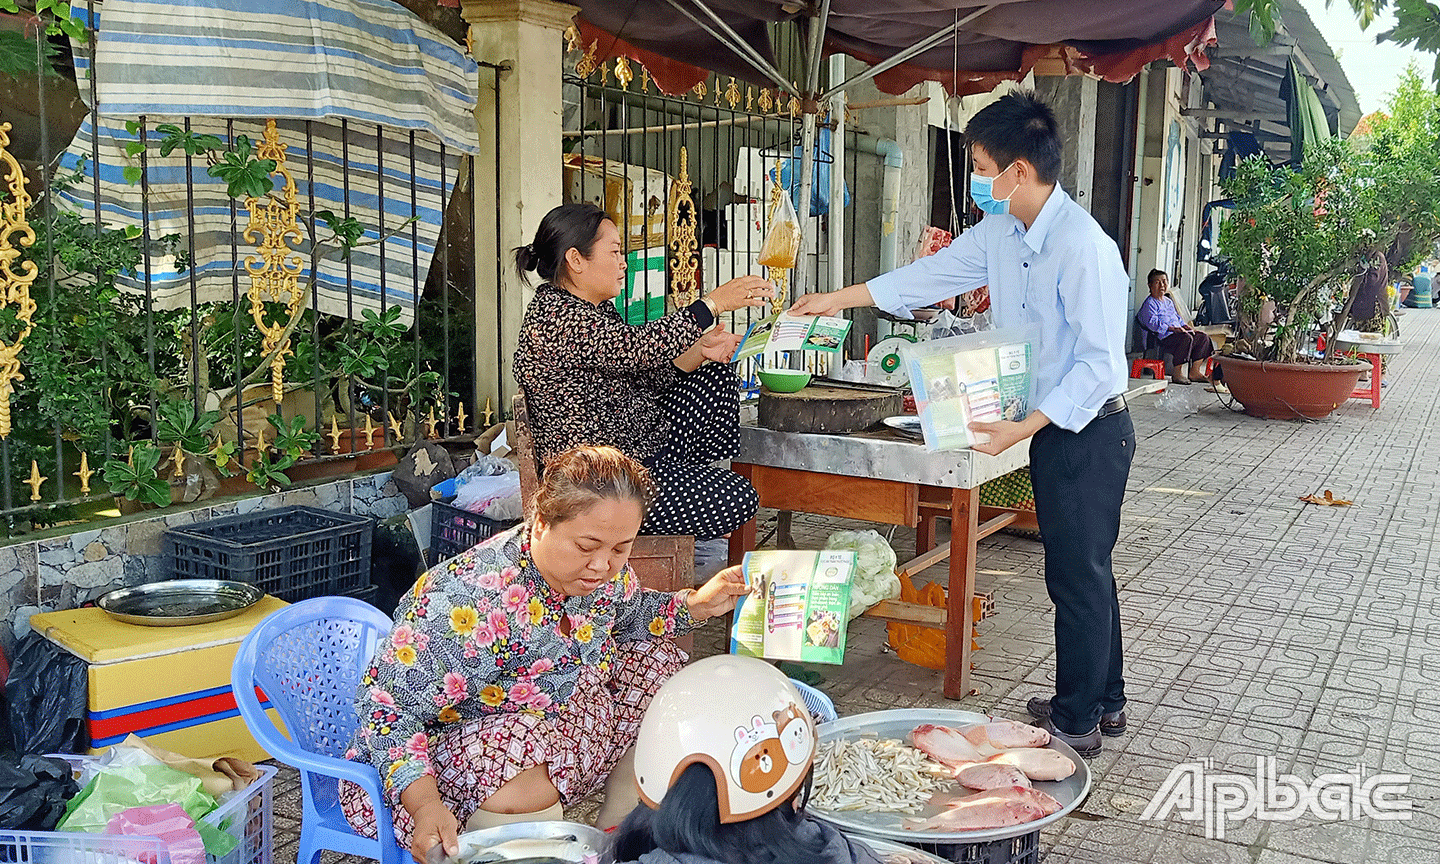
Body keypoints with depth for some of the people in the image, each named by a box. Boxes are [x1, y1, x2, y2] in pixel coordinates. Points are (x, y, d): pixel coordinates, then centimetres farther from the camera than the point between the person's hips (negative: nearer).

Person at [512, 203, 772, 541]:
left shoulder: (597, 309, 12)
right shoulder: (555, 316, -21)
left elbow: (641, 379, 10)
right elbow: (637, 348, -32)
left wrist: (698, 352, -6)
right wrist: (714, 302, -27)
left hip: (641, 446, 11)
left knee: (717, 379, 14)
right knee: (739, 500, -16)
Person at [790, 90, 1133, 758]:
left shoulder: (1084, 247, -23)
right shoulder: (999, 233, 5)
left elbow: (1098, 364, -23)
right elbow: (930, 276, 16)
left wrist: (1022, 428, -24)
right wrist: (836, 300, 19)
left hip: (1088, 429, -9)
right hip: (1052, 427, 9)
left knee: (1077, 575, 2)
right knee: (1080, 570, 18)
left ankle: (1076, 723, 16)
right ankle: (1103, 702, 32)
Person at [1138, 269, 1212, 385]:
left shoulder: (1168, 301, 25)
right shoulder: (1150, 303, -5)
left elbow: (1177, 317, 33)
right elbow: (1152, 322, -19)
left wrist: (1185, 326, 11)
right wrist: (1172, 328, -26)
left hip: (1177, 332, 10)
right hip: (1163, 337, -10)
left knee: (1203, 337, 1)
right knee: (1186, 338, -34)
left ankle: (1194, 372, 3)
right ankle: (1177, 374, -29)